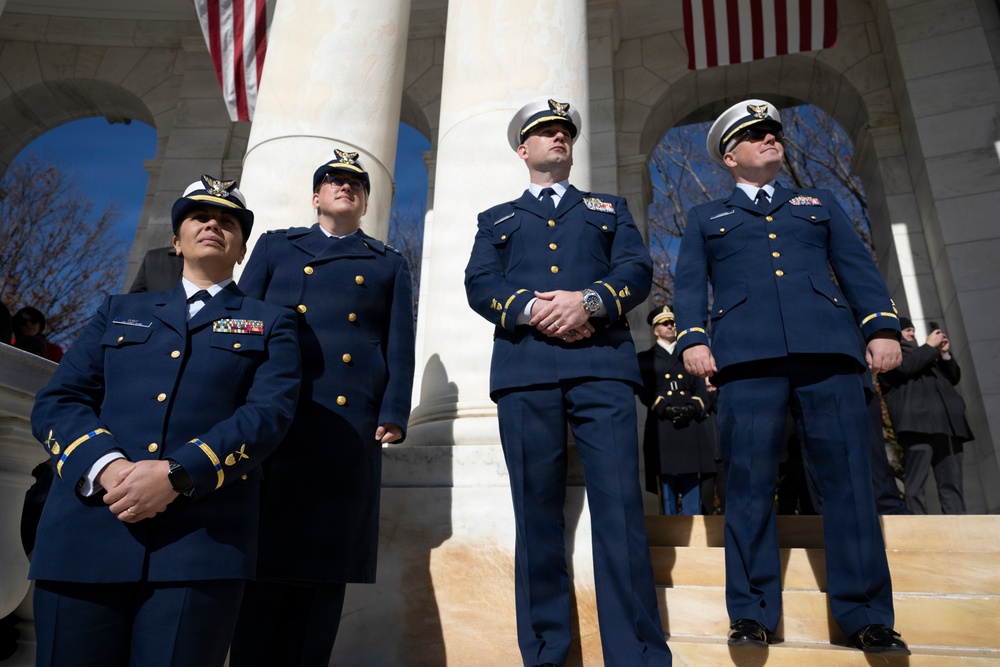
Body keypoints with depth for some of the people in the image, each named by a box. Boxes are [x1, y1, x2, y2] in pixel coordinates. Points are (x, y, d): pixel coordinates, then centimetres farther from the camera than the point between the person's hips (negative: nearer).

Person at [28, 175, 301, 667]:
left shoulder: (270, 324, 12)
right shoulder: (119, 310, 20)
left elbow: (269, 413, -4)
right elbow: (56, 403, 9)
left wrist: (177, 473, -18)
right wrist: (107, 468, -11)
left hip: (202, 542, -2)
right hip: (85, 535, 3)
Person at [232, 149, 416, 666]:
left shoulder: (389, 265, 19)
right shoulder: (275, 246, 20)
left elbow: (399, 347, 10)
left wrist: (393, 415, -3)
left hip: (351, 423, 0)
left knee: (326, 564, 0)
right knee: (263, 553, -1)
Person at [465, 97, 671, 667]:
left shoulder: (610, 208, 27)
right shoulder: (497, 219, 26)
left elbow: (638, 270, 9)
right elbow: (480, 284, 9)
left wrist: (589, 301, -11)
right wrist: (531, 310, -10)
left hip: (602, 363, 0)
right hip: (525, 368, 1)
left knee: (620, 506, -9)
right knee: (537, 512, -1)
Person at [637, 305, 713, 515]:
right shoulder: (645, 358, 13)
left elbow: (701, 389, 14)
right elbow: (645, 391, 1)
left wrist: (693, 408, -7)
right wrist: (665, 409, -15)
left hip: (691, 428, 3)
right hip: (661, 429, -2)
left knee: (692, 488, 1)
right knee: (666, 491, -3)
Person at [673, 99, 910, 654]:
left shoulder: (821, 204, 27)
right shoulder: (706, 219, 22)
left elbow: (858, 269, 16)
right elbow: (690, 285, 10)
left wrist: (882, 327, 1)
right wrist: (693, 339, -7)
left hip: (829, 350, 2)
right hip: (747, 356, -1)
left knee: (849, 478, -2)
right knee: (750, 484, -5)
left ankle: (866, 616, 8)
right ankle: (753, 615, 4)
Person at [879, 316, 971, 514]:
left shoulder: (926, 353, 35)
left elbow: (954, 377, 29)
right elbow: (904, 366, -7)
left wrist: (945, 354, 15)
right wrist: (930, 346, 5)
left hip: (947, 421, 7)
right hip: (918, 420, -7)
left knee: (952, 485, -1)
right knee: (916, 484, -15)